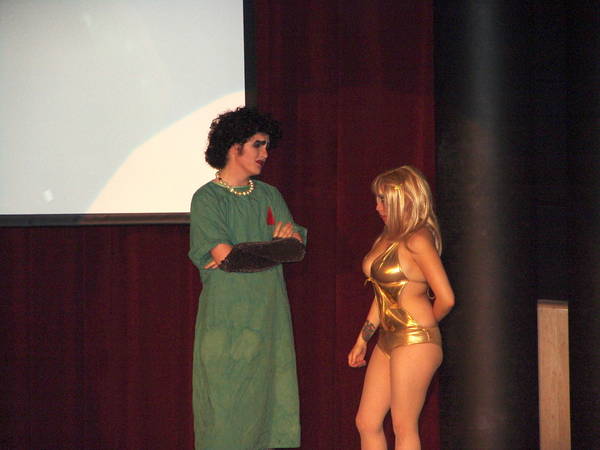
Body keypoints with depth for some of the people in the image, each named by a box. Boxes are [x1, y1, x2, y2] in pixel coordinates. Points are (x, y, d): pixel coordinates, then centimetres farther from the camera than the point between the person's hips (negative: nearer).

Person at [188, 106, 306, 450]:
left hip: (270, 317, 6)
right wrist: (277, 246, -4)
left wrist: (239, 254, -10)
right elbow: (224, 254, -15)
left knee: (269, 403, 4)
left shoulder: (269, 196, 14)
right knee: (227, 407, -5)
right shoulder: (208, 198, -3)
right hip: (227, 318, -6)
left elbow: (298, 246, 3)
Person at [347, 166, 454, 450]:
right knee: (366, 422, 10)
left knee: (404, 427, -3)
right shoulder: (387, 238, 12)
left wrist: (423, 324, 2)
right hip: (388, 341, 9)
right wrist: (362, 340, 20)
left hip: (414, 342, -9)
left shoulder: (417, 241, -14)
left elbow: (445, 298, -16)